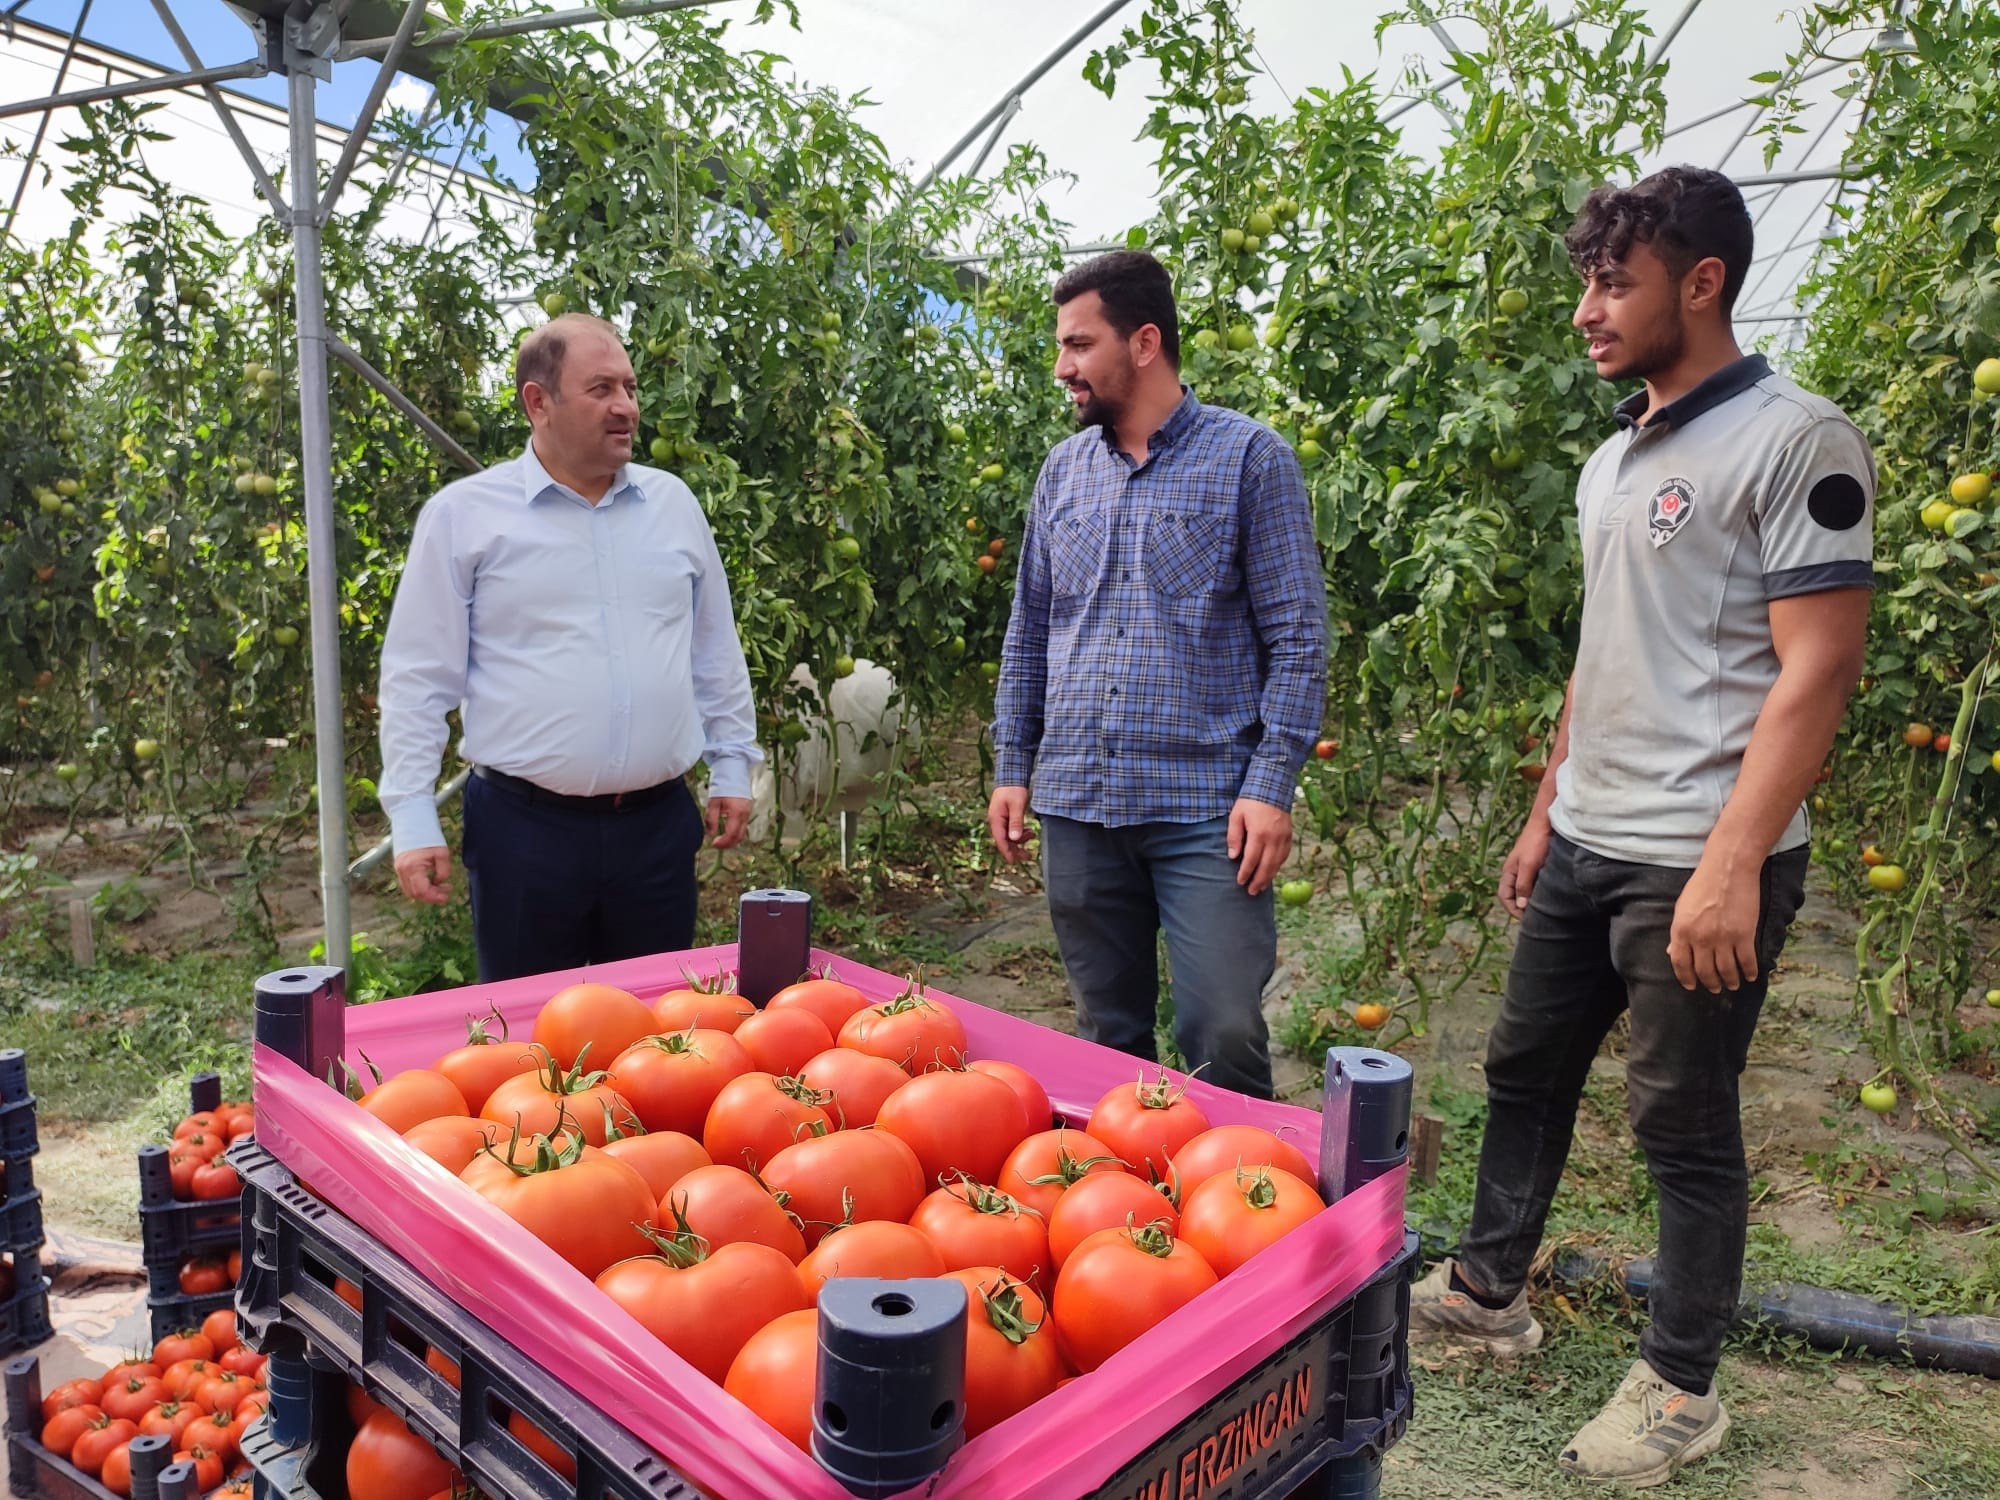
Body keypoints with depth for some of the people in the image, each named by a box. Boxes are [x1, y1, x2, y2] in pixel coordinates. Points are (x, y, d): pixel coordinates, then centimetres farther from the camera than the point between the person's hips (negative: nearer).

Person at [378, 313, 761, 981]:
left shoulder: (673, 503, 8)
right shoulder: (462, 515, -3)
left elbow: (715, 649, 15)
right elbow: (418, 676, -2)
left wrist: (731, 768, 13)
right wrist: (412, 820, -6)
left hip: (659, 821, 3)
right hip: (523, 825, -3)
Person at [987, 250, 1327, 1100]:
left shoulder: (1249, 458, -2)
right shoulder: (1063, 469, 12)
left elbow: (1296, 637, -6)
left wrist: (1272, 785, -14)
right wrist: (1010, 767, 10)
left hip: (1206, 806, -4)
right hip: (1076, 805, 5)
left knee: (1224, 1041, -5)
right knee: (1106, 1038, 13)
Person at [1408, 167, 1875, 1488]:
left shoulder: (1793, 441, -11)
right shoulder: (1614, 462, 14)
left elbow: (1818, 666, -16)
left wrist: (1731, 864, -21)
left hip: (1697, 861, -8)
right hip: (1584, 846, 8)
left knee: (1685, 1126, 5)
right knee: (1525, 1072, 17)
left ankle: (1681, 1389, 24)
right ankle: (1489, 1292, 36)